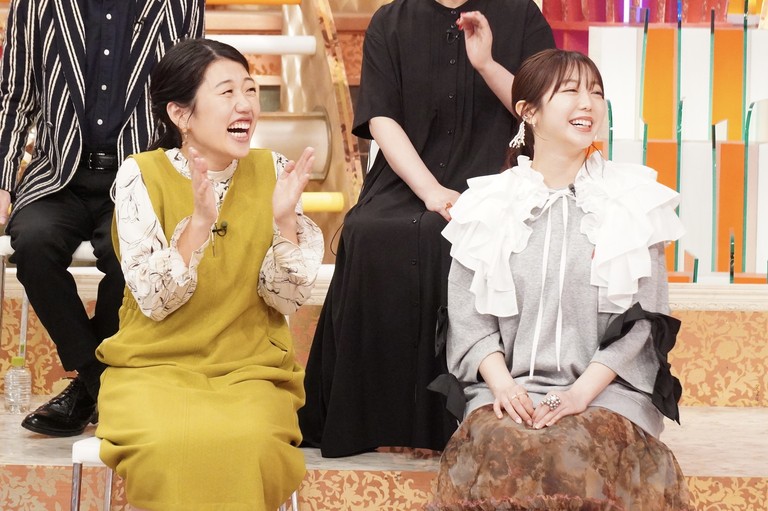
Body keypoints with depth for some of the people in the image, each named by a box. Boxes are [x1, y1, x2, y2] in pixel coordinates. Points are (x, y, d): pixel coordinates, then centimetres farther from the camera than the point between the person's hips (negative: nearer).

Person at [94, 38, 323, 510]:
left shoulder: (272, 171, 0)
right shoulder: (141, 175, -5)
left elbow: (287, 298, -2)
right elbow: (154, 301, -11)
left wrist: (284, 219, -17)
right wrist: (199, 222, -24)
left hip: (250, 369, 1)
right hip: (156, 366, -1)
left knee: (248, 444, -31)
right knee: (174, 446, -33)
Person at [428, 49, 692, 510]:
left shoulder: (635, 202, 7)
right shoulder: (488, 204, 9)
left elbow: (644, 317, 1)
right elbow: (466, 316, 5)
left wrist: (583, 391, -11)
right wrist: (500, 383, -12)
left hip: (607, 391, 0)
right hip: (508, 390, 1)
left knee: (576, 454, -34)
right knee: (502, 450, -33)